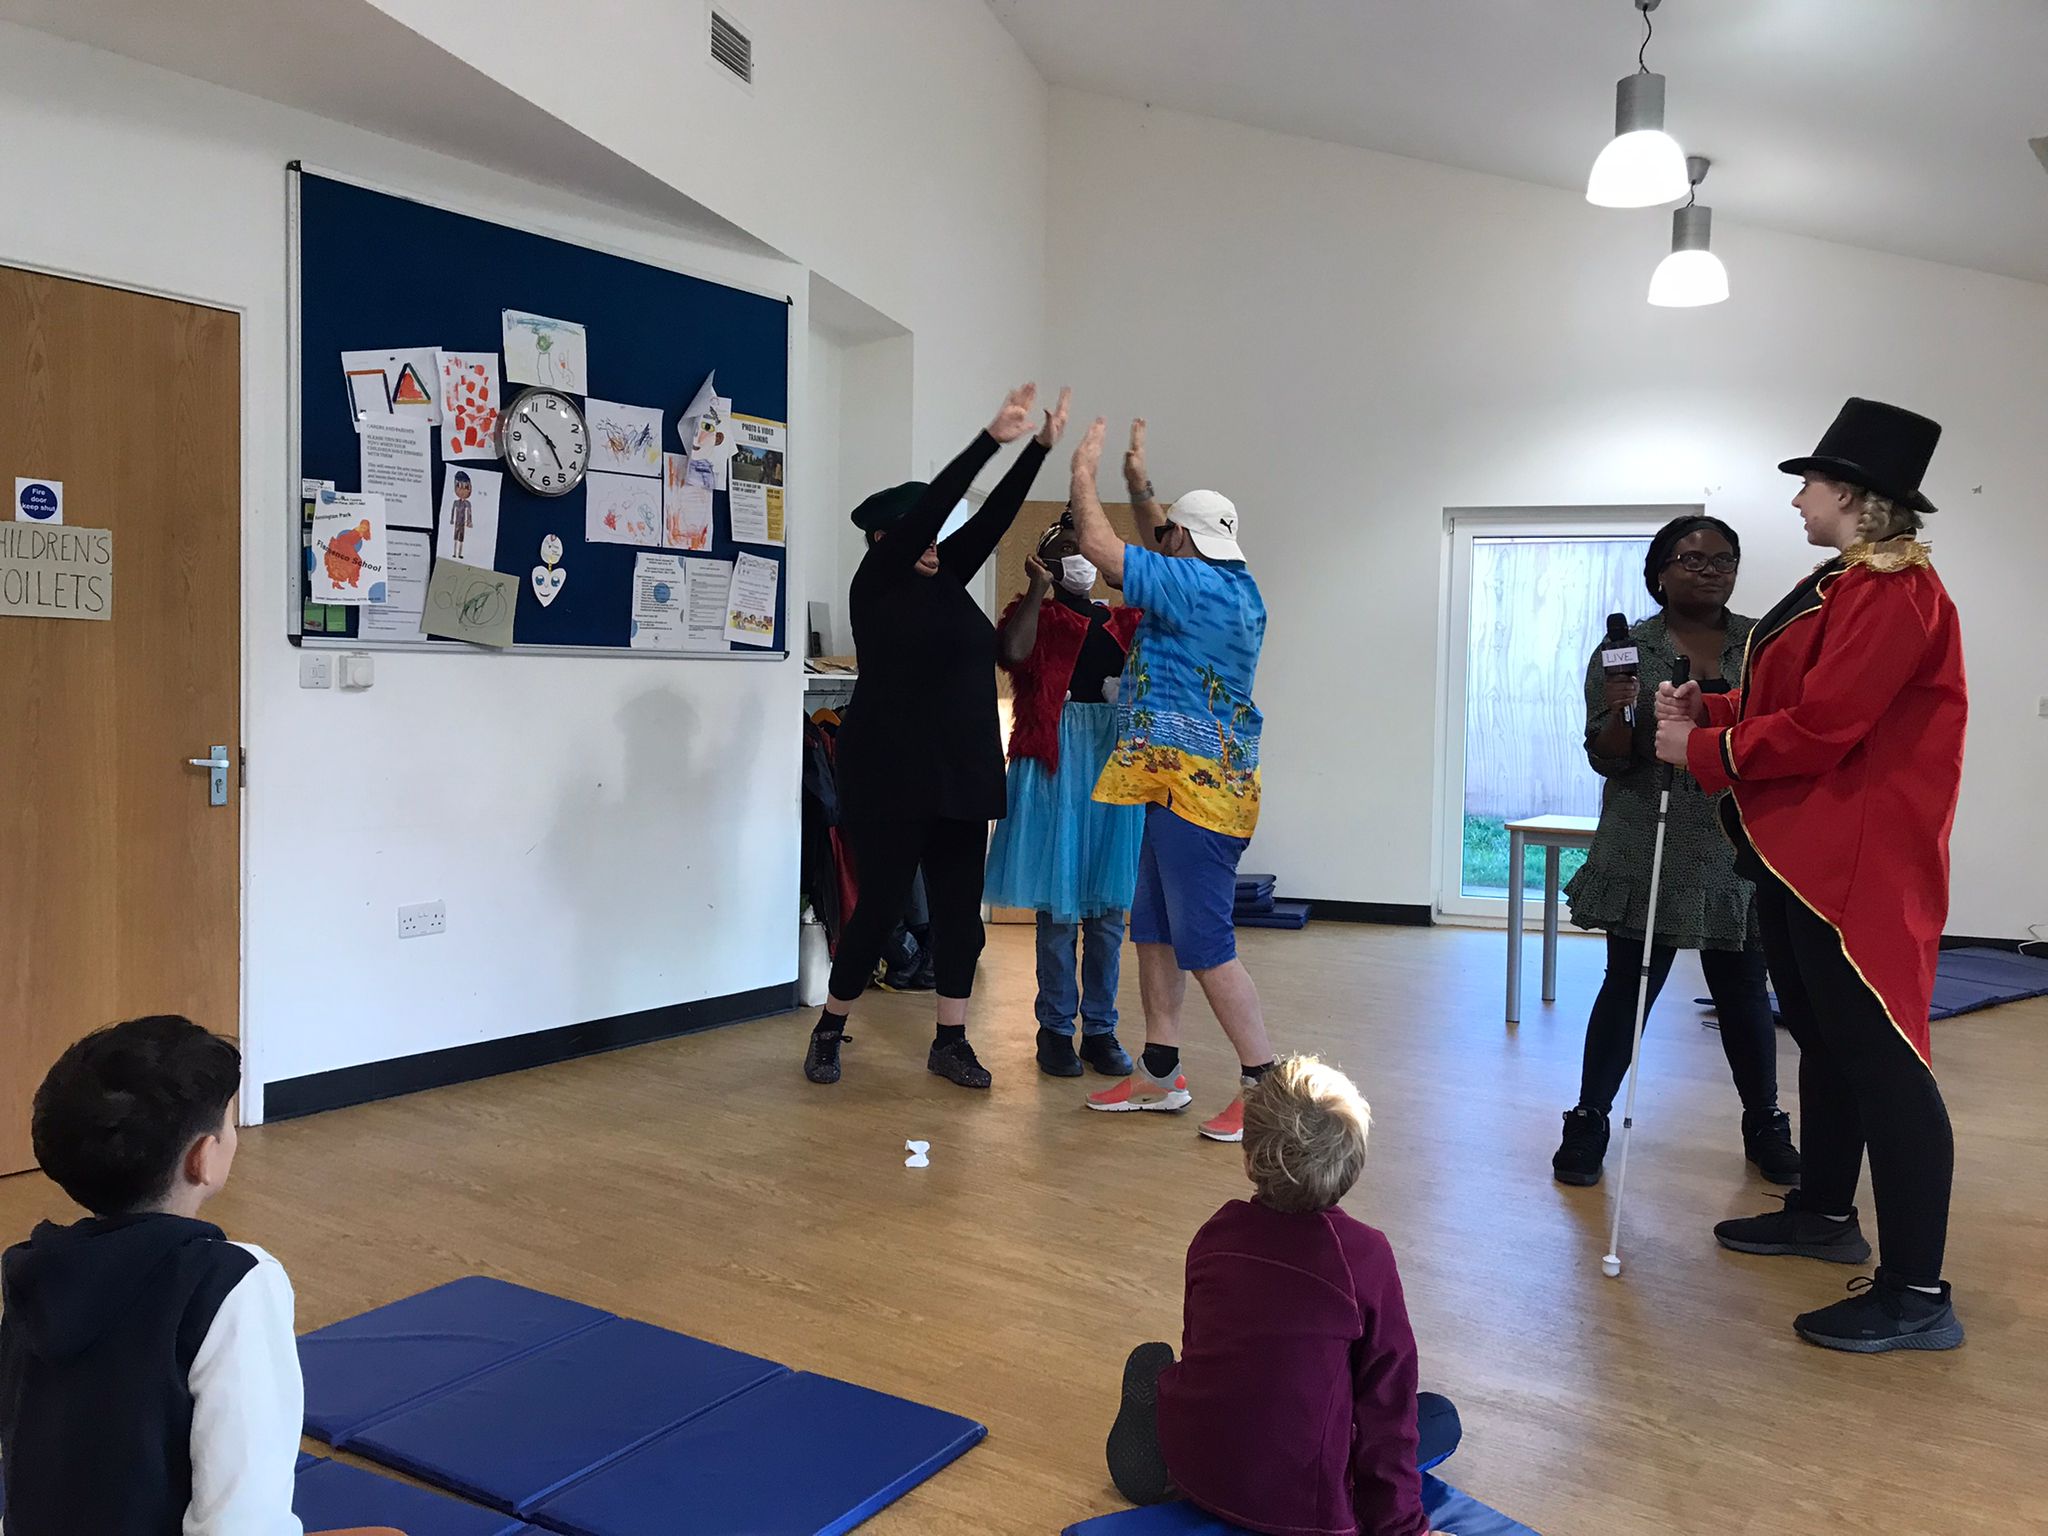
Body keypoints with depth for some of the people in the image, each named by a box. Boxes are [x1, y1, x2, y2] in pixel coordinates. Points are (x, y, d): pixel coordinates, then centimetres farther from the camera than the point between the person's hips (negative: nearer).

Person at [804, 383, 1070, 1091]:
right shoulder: (875, 584, -5)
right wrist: (992, 438, -16)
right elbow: (932, 504, -14)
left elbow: (992, 518, 9)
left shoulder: (946, 582, 13)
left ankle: (951, 1042, 16)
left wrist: (1040, 447, 2)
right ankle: (829, 1030, 18)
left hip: (961, 774, 7)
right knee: (880, 905, -1)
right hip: (893, 775, -7)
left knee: (960, 907, 7)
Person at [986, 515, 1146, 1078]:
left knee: (1109, 905, 7)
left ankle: (1101, 1030, 17)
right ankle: (1056, 1029, 13)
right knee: (1058, 905, 0)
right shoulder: (1035, 616, 3)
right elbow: (1012, 652, -20)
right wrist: (1038, 587, -13)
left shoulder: (1126, 621, 15)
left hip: (1116, 762, 4)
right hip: (1055, 764, -4)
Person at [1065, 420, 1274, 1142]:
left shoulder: (1199, 587, -16)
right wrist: (1139, 481, 32)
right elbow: (1160, 558, 32)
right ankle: (1159, 1075, 23)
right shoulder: (1233, 586, 12)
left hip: (1194, 787, -11)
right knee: (1155, 926, 15)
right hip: (1179, 784, 11)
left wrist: (1084, 470, -1)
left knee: (1204, 939, -7)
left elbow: (1103, 548, -16)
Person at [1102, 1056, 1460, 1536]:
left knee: (1151, 1360, 35)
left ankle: (1154, 1460, 13)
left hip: (1195, 1469, 5)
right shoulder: (1366, 1254, -18)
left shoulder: (1214, 1234, -3)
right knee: (1441, 1417, 15)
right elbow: (1387, 1396, -10)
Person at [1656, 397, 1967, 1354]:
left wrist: (1701, 753, -13)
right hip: (1803, 848, 11)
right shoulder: (1843, 586, 17)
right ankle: (1825, 1212, 34)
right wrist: (1709, 711, 2)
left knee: (1879, 1053, -9)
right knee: (1821, 1034, 19)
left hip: (1859, 860, -11)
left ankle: (1918, 1295, -3)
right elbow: (1788, 702, 18)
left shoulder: (1895, 592, -16)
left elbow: (1819, 728, -23)